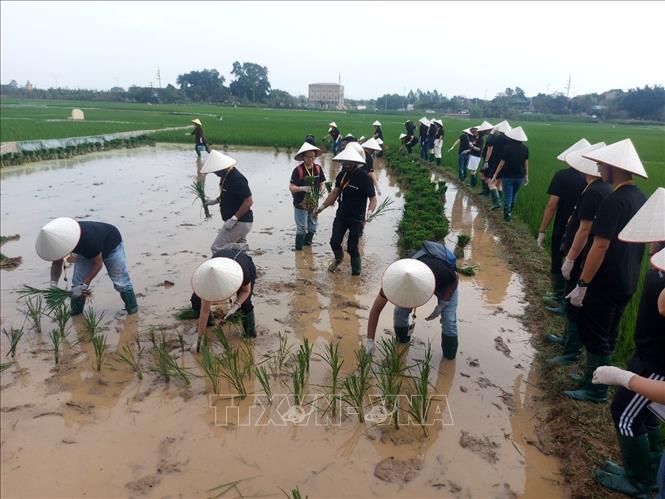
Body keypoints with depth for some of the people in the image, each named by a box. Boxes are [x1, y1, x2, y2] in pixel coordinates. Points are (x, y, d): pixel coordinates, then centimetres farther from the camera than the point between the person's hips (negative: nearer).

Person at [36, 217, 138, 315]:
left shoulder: (89, 238, -45)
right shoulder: (59, 239, -28)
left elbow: (97, 264, -30)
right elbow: (57, 263, -11)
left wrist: (83, 286, -34)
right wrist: (53, 284, -27)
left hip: (111, 245, -5)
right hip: (86, 251, 6)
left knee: (120, 282, -6)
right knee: (77, 283, -3)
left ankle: (133, 310, 9)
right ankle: (75, 314, 13)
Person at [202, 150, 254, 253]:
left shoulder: (236, 179, -23)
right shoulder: (226, 176, 7)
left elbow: (248, 201, -25)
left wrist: (234, 219, -25)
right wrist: (216, 200, 12)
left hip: (239, 223, -10)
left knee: (217, 248, -8)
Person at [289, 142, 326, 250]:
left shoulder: (318, 168, -1)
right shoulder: (298, 170, -15)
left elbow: (322, 182, 10)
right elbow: (291, 187, -16)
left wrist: (320, 191, -10)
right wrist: (302, 188, -32)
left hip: (314, 204, 5)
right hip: (301, 205, -5)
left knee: (312, 228, 18)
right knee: (302, 229, -1)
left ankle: (307, 244, 38)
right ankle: (298, 249, 10)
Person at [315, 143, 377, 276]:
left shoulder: (364, 178, -18)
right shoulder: (342, 174, 0)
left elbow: (373, 198, -16)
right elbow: (335, 192, 10)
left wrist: (369, 212, -33)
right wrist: (323, 206, 4)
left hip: (356, 219, -5)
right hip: (341, 215, 5)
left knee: (352, 248, -1)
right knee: (334, 241, 6)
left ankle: (356, 273, 21)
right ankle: (338, 258, 39)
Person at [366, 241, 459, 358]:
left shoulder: (441, 272, -46)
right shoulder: (395, 278, -38)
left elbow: (455, 280, -18)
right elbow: (376, 308, -28)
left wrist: (442, 305, -22)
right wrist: (370, 341, -28)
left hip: (446, 283, -2)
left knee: (448, 319, -15)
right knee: (400, 311, -12)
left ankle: (449, 356, 10)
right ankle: (402, 343, 16)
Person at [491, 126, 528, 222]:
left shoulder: (508, 147, -13)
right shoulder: (525, 148, -2)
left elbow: (502, 162, -10)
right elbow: (526, 163, 3)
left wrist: (495, 174, -3)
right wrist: (526, 176, 13)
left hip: (508, 176, -4)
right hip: (519, 176, 4)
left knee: (507, 196, 5)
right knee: (514, 196, 20)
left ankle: (506, 215, 7)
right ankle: (509, 213, 33)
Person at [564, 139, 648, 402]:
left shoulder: (614, 201, -22)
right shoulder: (640, 198, 6)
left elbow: (600, 246, -25)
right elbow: (630, 242, 13)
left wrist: (582, 284, -21)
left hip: (605, 283, -9)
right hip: (626, 282, 9)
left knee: (594, 337, 5)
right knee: (607, 335, 20)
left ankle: (595, 390, 17)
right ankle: (595, 377, 34)